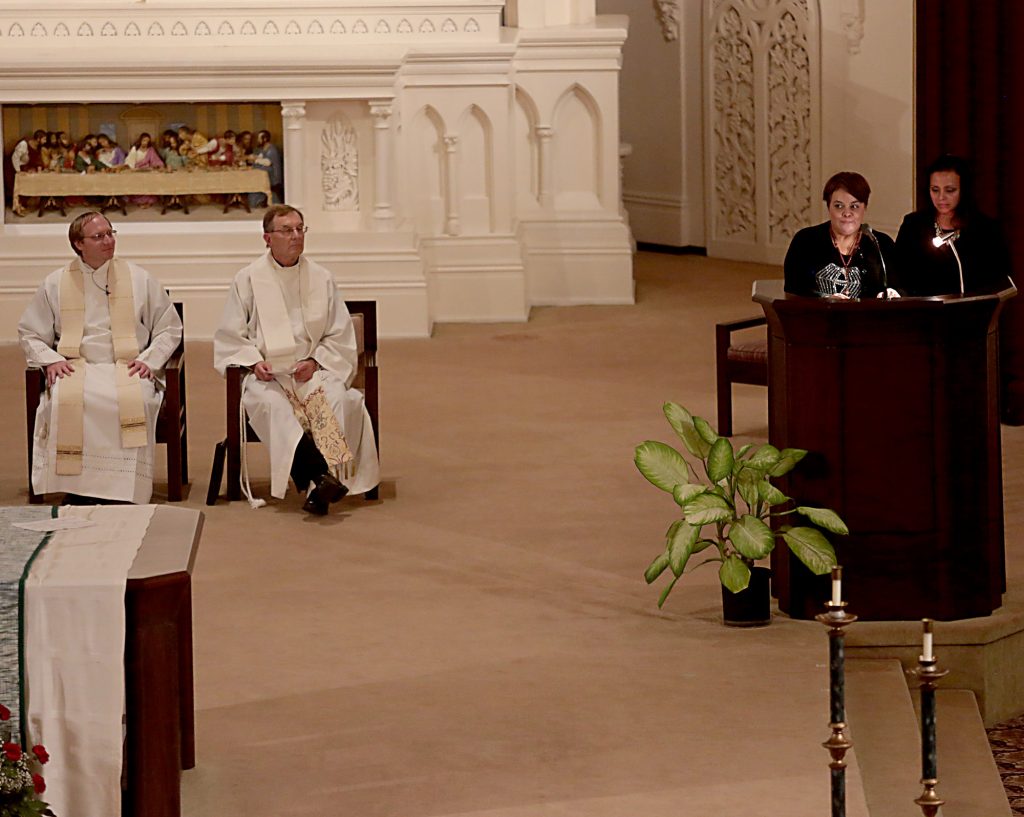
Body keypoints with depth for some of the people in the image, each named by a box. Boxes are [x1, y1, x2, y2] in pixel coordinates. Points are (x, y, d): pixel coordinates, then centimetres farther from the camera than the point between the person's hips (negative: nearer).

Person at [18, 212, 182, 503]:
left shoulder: (140, 280, 12)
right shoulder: (56, 284, 12)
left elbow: (169, 329, 16)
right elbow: (30, 334, 19)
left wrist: (149, 360, -2)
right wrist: (50, 359, -1)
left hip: (128, 370, 0)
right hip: (75, 368, 0)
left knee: (134, 400, -35)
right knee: (66, 401, -35)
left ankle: (123, 496, -28)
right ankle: (76, 492, -27)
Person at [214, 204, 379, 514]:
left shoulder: (321, 279, 12)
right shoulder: (248, 280, 8)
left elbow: (340, 336, 13)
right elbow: (230, 337, 9)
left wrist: (315, 361, -5)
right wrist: (254, 361, -9)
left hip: (314, 370, 2)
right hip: (267, 374, -1)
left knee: (337, 398, -30)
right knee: (274, 404, -35)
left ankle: (316, 487, -37)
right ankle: (320, 475, -48)